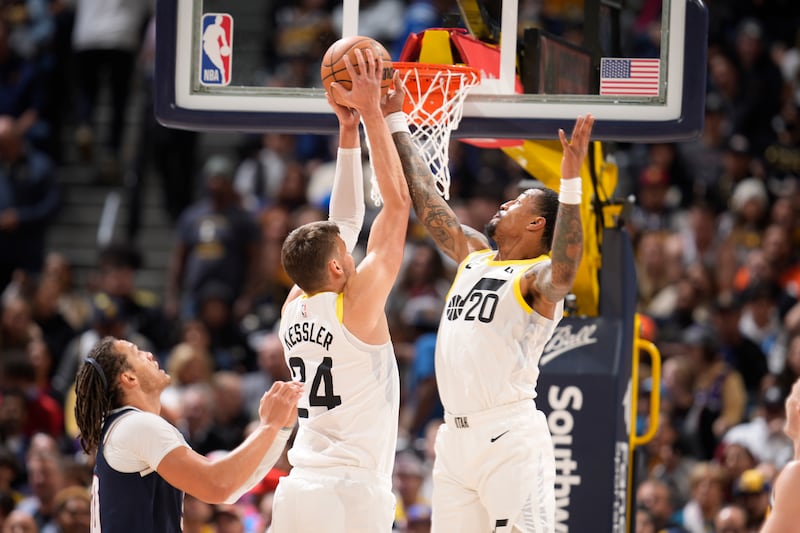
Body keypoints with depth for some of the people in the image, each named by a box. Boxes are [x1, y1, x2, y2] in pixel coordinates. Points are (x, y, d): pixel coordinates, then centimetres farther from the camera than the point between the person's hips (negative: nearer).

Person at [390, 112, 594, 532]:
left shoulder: (537, 277, -6)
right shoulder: (473, 256, 18)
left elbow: (562, 273, -30)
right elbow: (423, 196, 22)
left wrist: (570, 185, -39)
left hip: (508, 435, -8)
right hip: (455, 434, 8)